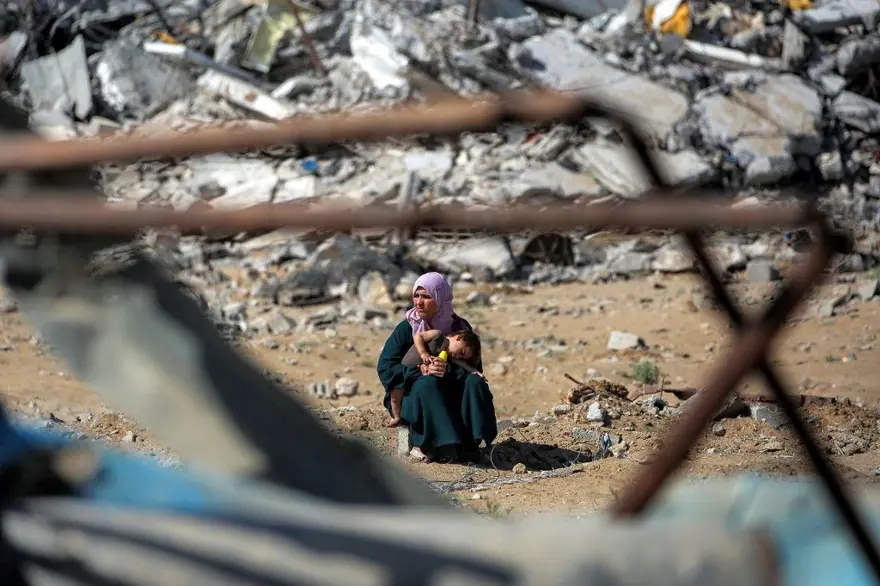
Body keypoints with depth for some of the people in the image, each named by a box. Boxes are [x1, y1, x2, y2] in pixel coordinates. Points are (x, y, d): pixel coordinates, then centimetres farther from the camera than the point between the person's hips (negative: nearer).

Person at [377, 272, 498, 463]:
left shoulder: (460, 327, 0)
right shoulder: (406, 329, -5)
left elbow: (474, 368, -6)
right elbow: (385, 367, -12)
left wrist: (450, 371, -27)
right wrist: (419, 371, -26)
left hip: (451, 395, 2)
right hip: (411, 395, -2)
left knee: (474, 382, -25)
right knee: (428, 384, -34)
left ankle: (469, 443, -25)